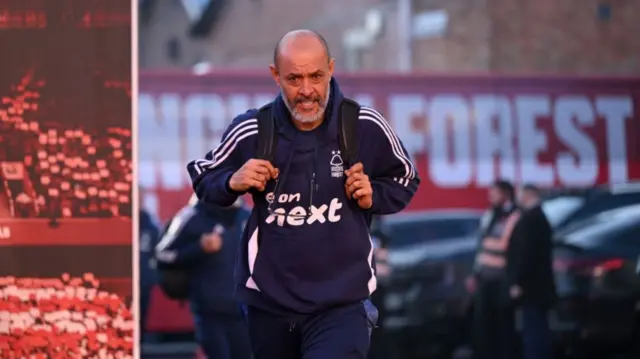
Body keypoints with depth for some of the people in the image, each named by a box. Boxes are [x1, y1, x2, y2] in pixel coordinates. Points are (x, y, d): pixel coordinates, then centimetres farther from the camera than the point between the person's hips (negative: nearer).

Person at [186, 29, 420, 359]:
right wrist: (233, 182, -14)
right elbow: (203, 177, 7)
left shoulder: (366, 127, -9)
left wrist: (374, 195, -11)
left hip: (341, 303, -2)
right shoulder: (251, 131, -10)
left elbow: (405, 180, 9)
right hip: (269, 301, 2)